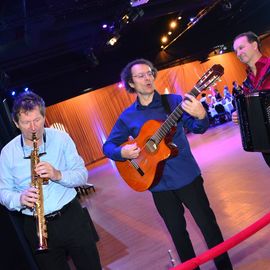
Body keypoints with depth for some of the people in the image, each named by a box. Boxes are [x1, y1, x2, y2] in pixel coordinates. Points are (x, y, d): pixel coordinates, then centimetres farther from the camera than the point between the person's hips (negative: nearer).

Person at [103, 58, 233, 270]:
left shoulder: (172, 101, -4)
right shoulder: (127, 116, 1)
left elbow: (197, 128, -11)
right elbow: (108, 146, 6)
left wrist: (201, 116, -35)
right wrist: (123, 152, -16)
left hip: (187, 176, -1)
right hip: (159, 184, 2)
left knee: (208, 223, 8)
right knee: (177, 232, 15)